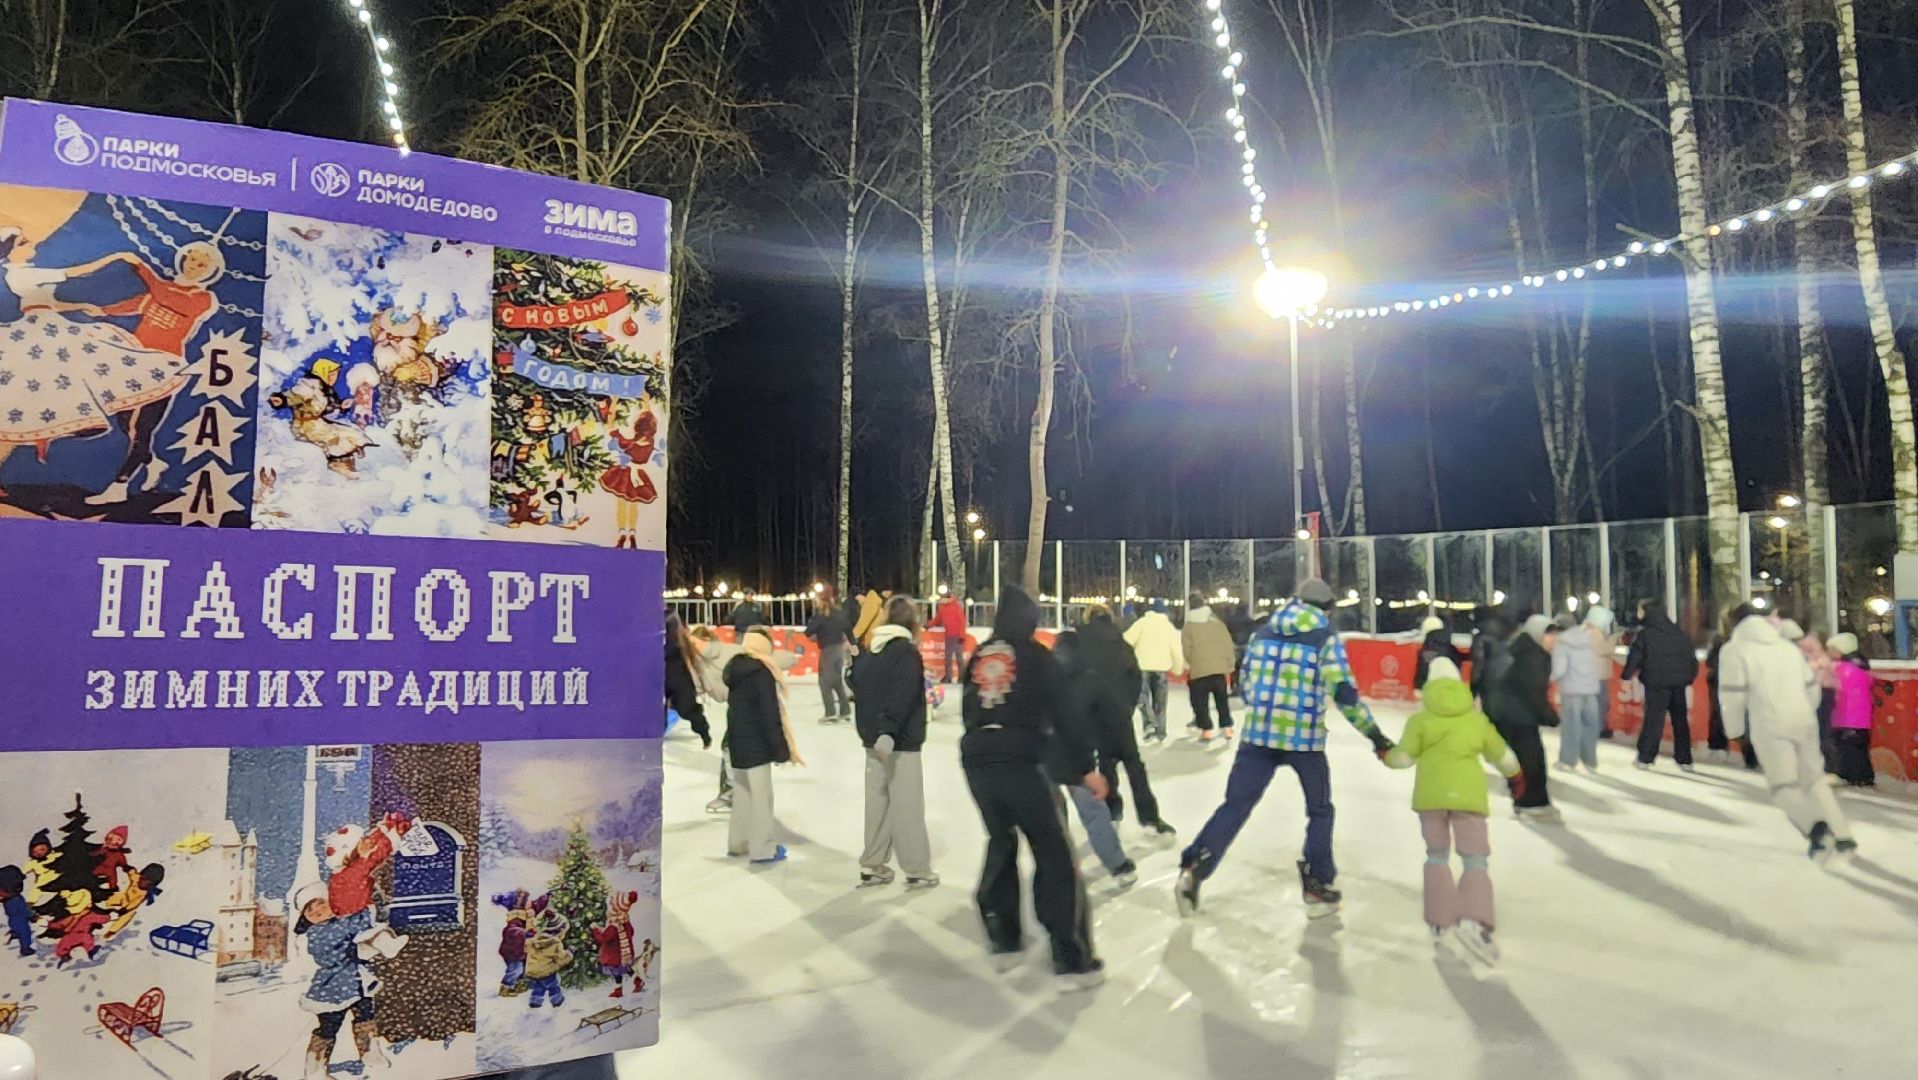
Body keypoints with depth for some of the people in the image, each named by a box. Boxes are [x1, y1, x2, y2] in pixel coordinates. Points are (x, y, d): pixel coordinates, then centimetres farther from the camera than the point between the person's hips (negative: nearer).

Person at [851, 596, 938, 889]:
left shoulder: (870, 651, 9)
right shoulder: (907, 652, -13)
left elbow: (857, 682, 16)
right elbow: (901, 696, -24)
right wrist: (888, 731, -30)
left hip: (874, 740, 7)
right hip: (901, 742, -7)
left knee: (878, 803, 13)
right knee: (908, 808, -1)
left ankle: (872, 867, 18)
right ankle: (918, 871, 6)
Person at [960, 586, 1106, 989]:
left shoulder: (978, 658, 12)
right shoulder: (1035, 656, -2)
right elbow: (1063, 716, -6)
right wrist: (1087, 767, -2)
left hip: (977, 763, 6)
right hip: (1020, 764, -6)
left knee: (1000, 844, 24)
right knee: (1055, 855, 1)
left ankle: (1003, 941, 30)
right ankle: (1073, 960, 0)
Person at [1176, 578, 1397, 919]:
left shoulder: (1263, 632, 10)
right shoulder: (1326, 638, -2)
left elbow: (1244, 681, 15)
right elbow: (1344, 692, -9)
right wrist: (1375, 734, -3)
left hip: (1259, 733, 3)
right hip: (1305, 738, -3)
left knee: (1236, 804, 5)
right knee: (1320, 810, 18)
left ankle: (1194, 868, -8)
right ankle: (1317, 886, 17)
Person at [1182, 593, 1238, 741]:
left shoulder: (1189, 627, -3)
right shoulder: (1219, 623, 8)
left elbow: (1186, 650, -5)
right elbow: (1228, 645, 8)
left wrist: (1189, 665, 12)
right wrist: (1229, 666, 15)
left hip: (1199, 670, -4)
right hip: (1219, 669, 4)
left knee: (1200, 702, 5)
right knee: (1222, 700, 15)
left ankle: (1206, 730, 1)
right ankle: (1226, 727, 15)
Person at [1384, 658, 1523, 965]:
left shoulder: (1420, 720, 4)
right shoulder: (1477, 719, 10)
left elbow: (1405, 757, 1)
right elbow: (1501, 754, 21)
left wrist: (1386, 755, 24)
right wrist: (1516, 775, 40)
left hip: (1430, 795, 0)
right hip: (1468, 795, 0)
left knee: (1437, 855, 19)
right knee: (1475, 860, 2)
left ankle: (1440, 921, 17)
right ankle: (1473, 920, -21)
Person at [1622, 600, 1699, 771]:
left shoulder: (1644, 635, -5)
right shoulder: (1681, 634, 11)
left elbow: (1634, 658, -7)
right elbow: (1692, 659, 13)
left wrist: (1626, 676, 3)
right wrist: (1689, 677, 23)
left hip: (1656, 683, -4)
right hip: (1680, 683, 4)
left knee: (1653, 720, 0)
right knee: (1681, 721, 11)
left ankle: (1645, 758, 1)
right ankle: (1684, 760, 13)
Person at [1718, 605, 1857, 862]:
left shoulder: (1735, 650, 0)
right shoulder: (1788, 646, 18)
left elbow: (1732, 694, -7)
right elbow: (1811, 686, 18)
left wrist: (1734, 729, 5)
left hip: (1770, 727, -5)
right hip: (1805, 722, 6)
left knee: (1784, 787, -1)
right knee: (1814, 780, 17)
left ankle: (1816, 826, -24)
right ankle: (1843, 837, 13)